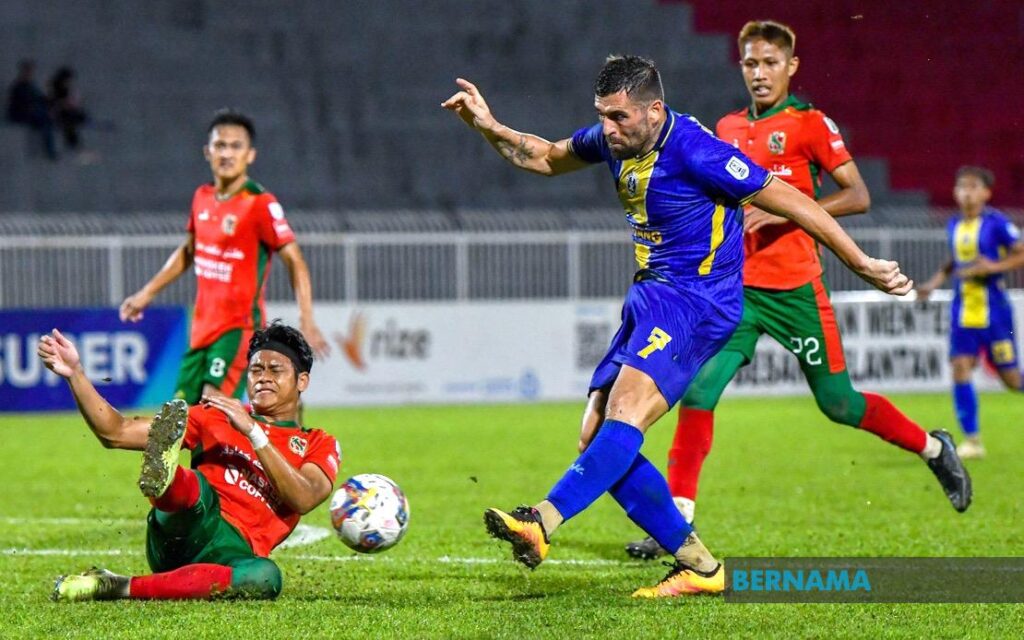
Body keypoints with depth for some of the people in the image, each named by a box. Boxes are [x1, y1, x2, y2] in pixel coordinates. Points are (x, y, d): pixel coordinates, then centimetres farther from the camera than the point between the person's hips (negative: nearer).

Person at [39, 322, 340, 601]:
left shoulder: (319, 446, 19)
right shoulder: (216, 417, 24)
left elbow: (303, 499, -5)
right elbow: (116, 433, 18)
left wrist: (253, 432, -10)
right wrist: (75, 373, 6)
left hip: (235, 551, -2)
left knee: (265, 577, -39)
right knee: (195, 486, -31)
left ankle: (119, 587, -38)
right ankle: (161, 474, -69)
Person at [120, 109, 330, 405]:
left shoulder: (260, 204, -13)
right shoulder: (202, 198, 8)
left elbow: (295, 261, -14)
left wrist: (306, 322, -24)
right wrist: (147, 293, 26)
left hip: (239, 326, -8)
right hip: (203, 325, 8)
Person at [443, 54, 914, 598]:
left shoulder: (692, 149, -17)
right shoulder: (614, 141, 7)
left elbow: (789, 202, -12)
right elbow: (547, 158, 28)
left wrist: (864, 265, -9)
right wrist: (489, 128, 11)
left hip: (693, 300, -9)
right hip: (650, 299, 9)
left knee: (624, 413, -29)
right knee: (596, 437, -2)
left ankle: (542, 523, -46)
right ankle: (698, 567, 2)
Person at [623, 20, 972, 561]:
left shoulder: (809, 124, -3)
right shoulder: (727, 129, 13)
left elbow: (858, 196, -9)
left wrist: (785, 211, -19)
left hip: (795, 288, -4)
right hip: (736, 287, 4)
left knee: (838, 404, 3)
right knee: (698, 388, -13)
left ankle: (933, 449, 28)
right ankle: (676, 519, -11)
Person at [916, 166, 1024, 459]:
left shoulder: (996, 223, -9)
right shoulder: (954, 226, 9)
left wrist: (993, 267, -19)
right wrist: (935, 281, 13)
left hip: (993, 310, -4)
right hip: (963, 310, 5)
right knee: (960, 367, -8)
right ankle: (972, 439, -5)